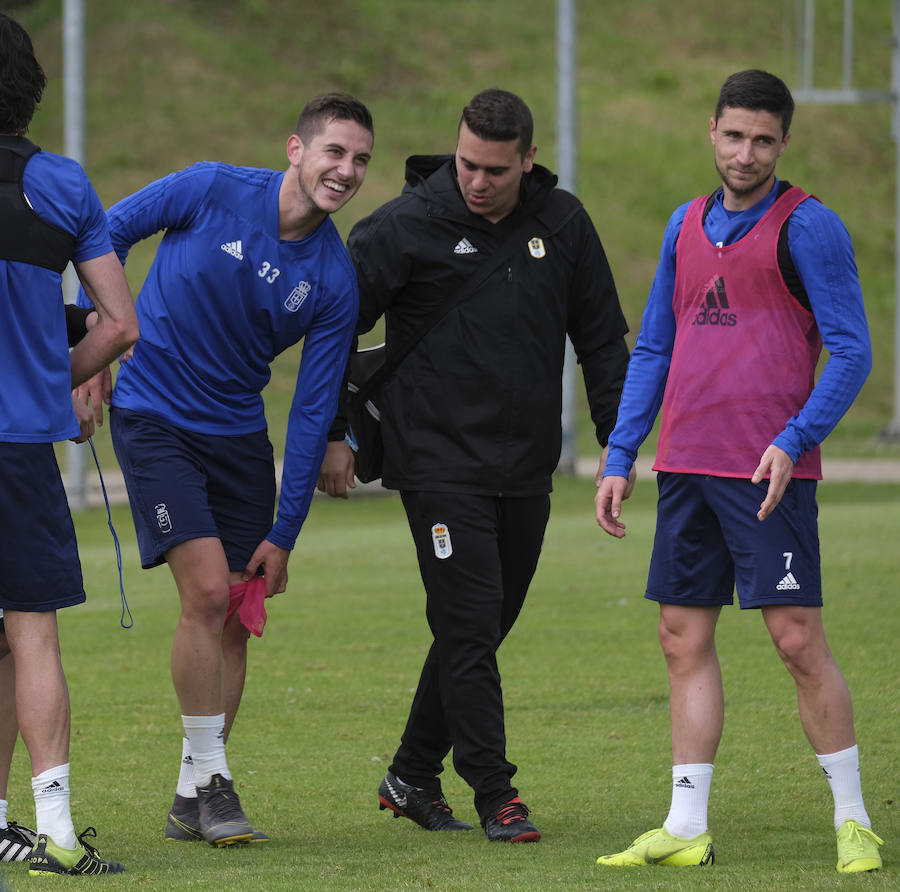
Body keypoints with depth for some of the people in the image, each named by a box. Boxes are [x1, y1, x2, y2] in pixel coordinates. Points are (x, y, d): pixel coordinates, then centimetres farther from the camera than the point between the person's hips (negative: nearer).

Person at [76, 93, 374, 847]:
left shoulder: (335, 281, -6)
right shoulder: (213, 192, -14)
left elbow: (313, 412, -4)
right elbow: (110, 232, -1)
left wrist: (283, 535, -4)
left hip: (239, 433, 4)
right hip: (153, 417, -4)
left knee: (237, 617, 3)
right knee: (208, 591, -16)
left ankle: (195, 800, 15)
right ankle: (208, 776, -4)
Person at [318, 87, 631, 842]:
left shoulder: (562, 224, 3)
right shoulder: (407, 226, -9)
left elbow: (602, 338, 13)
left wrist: (620, 440, 9)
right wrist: (332, 434, -5)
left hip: (526, 468, 5)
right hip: (439, 462, -5)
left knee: (485, 627, 11)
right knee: (470, 625, -8)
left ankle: (413, 776, 25)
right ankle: (495, 795, -2)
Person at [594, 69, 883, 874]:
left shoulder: (805, 228, -4)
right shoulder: (688, 226, 15)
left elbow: (850, 352, -7)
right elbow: (652, 350, 20)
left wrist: (793, 442, -19)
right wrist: (620, 459, 13)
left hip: (768, 472, -6)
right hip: (685, 467, 6)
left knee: (798, 639, -8)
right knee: (684, 640, 5)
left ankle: (854, 821, 1)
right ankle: (686, 829, 9)